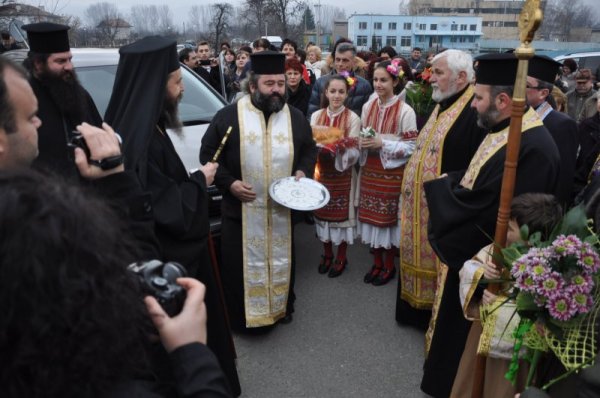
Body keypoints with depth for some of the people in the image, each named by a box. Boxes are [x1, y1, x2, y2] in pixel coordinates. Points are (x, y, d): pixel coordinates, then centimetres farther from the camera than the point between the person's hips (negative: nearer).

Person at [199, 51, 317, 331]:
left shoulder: (296, 118, 4)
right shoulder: (228, 116, -7)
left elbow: (309, 150, 15)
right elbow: (207, 153, -2)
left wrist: (303, 171, -6)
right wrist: (228, 182, -14)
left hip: (283, 209, 3)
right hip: (241, 209, -2)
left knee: (281, 261, 17)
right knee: (241, 264, 8)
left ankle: (282, 306, 39)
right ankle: (243, 315, 27)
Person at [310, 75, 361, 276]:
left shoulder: (353, 118, -9)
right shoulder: (316, 115, 1)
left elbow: (354, 153, -12)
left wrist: (343, 147, -32)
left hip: (342, 174, -3)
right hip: (321, 171, 3)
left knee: (341, 213, 6)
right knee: (323, 211, 13)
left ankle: (341, 257, 24)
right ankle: (327, 253, 31)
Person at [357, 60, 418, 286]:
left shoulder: (405, 111, -13)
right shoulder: (368, 106, 3)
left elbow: (411, 147, -12)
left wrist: (382, 144, -21)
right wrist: (363, 142, -9)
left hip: (392, 173, -5)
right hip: (369, 170, 5)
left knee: (388, 218, 6)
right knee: (371, 216, 12)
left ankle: (389, 266, 26)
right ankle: (377, 263, 30)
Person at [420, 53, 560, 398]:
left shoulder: (531, 147, -30)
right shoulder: (506, 130, 4)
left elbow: (483, 210, -31)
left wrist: (440, 188, -16)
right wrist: (450, 185, -6)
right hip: (470, 252, 10)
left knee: (465, 341, 11)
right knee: (455, 329, 27)